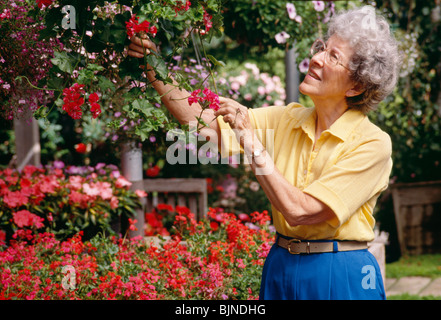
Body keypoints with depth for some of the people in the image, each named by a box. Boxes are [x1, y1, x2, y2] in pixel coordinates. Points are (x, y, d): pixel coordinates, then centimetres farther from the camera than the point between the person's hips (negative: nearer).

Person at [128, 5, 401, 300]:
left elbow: (300, 211, -21)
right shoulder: (286, 119, 4)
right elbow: (202, 121, 3)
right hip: (280, 271, 5)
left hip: (340, 279, -5)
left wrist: (251, 141, -20)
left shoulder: (372, 143, -14)